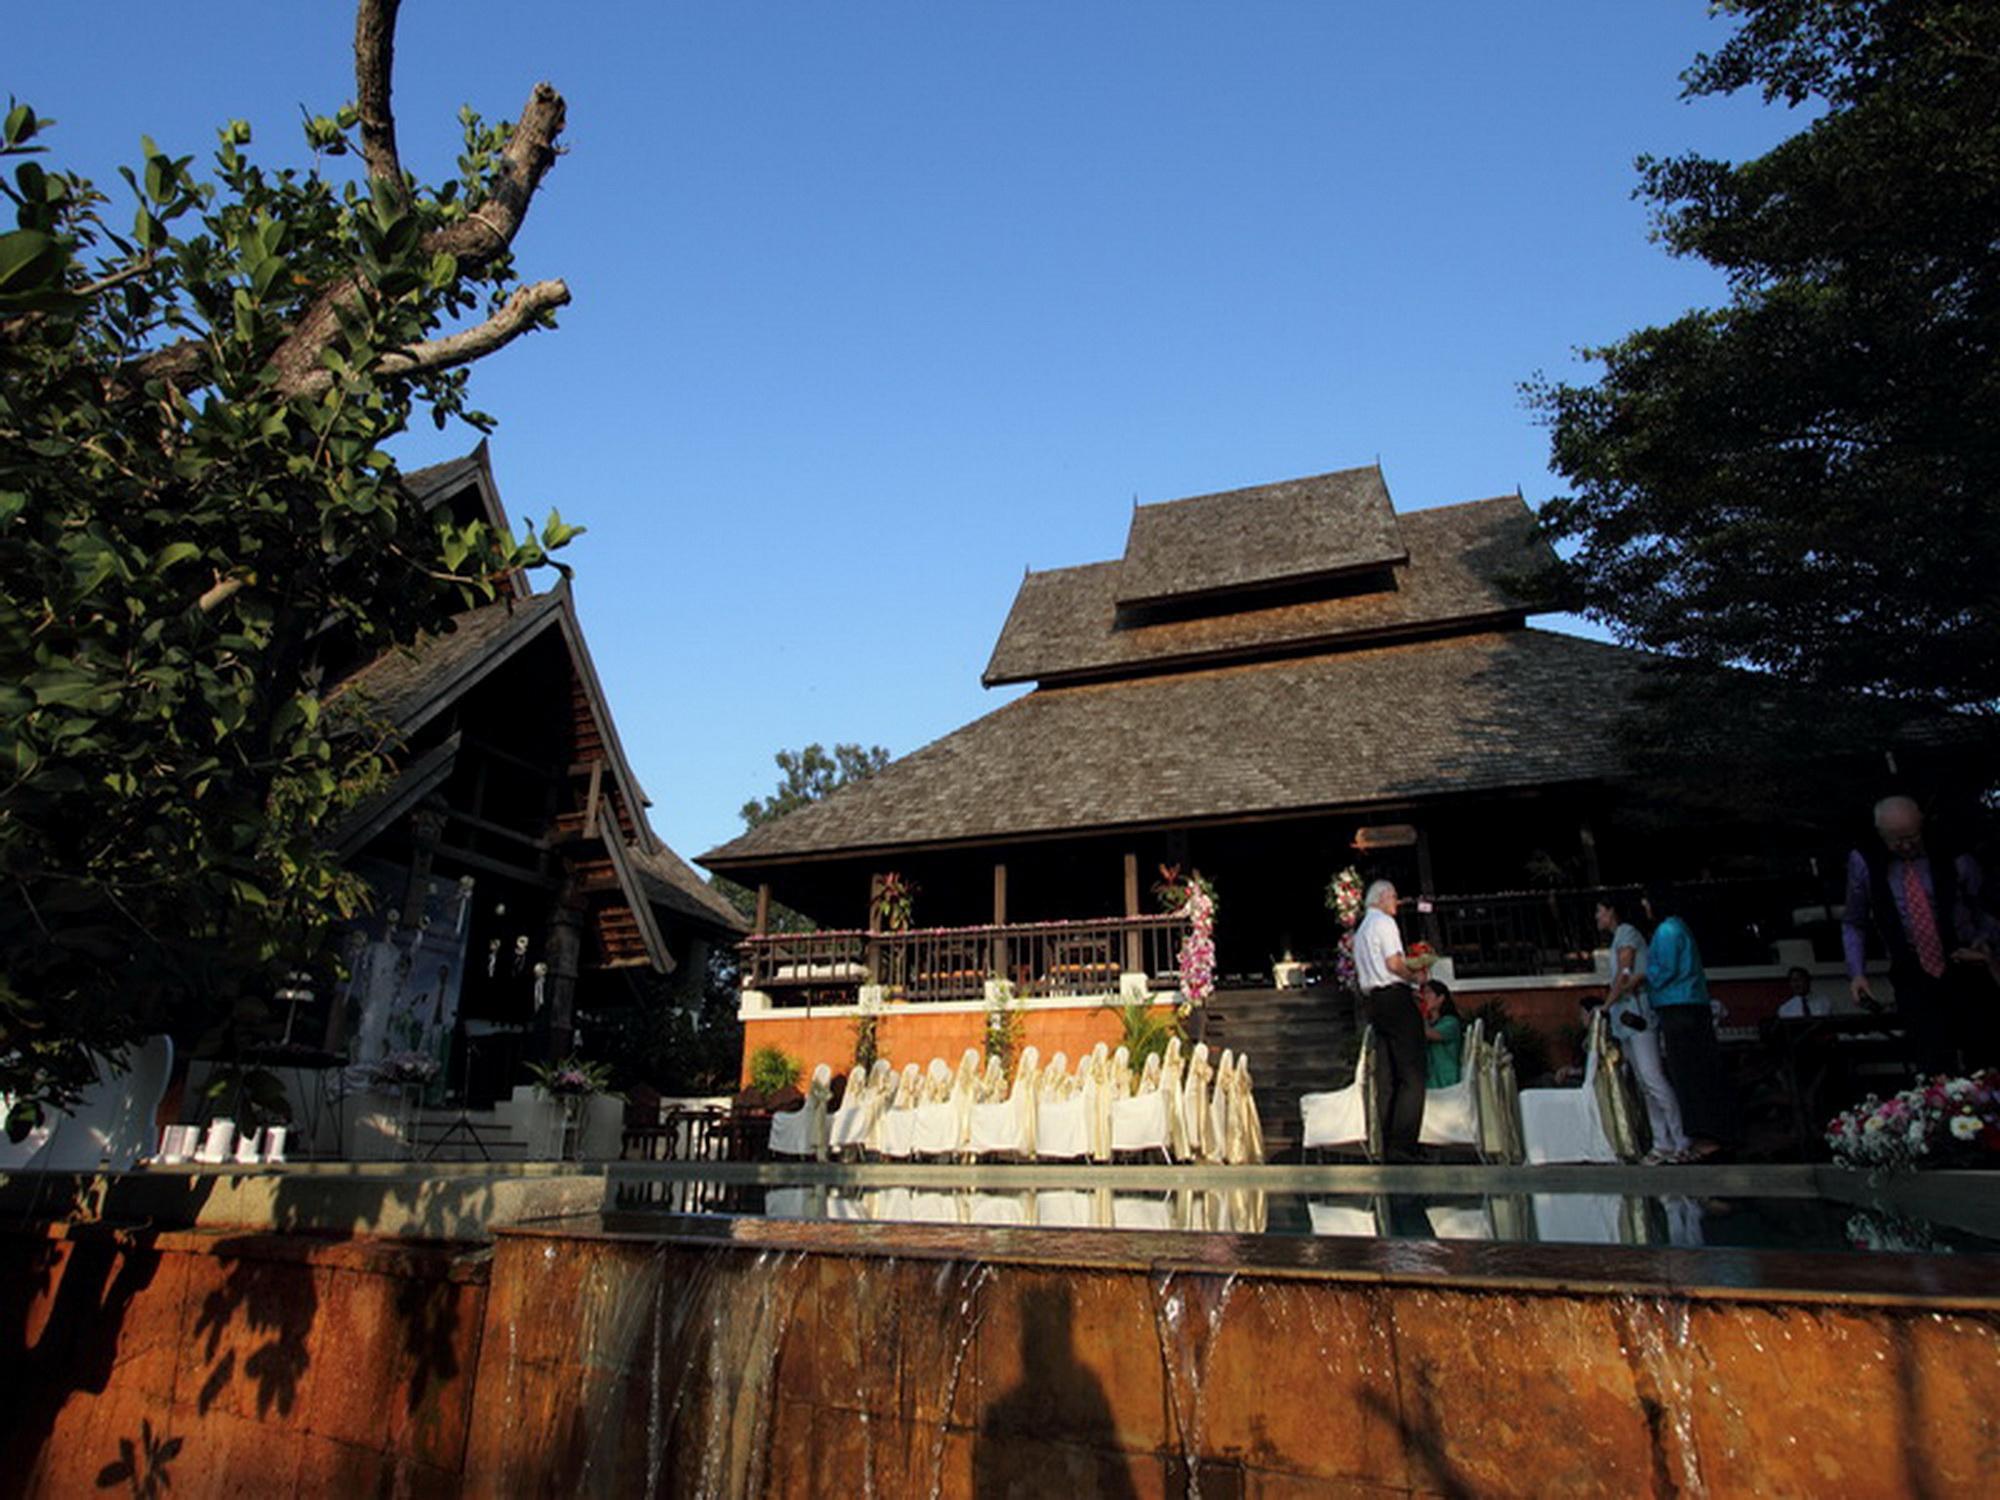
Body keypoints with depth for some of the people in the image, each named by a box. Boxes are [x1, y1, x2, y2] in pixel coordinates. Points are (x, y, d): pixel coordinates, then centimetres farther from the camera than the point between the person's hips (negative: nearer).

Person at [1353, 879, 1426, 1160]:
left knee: (1389, 1077, 8)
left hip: (1373, 1000, 9)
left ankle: (1388, 1147, 7)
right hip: (1396, 999, -9)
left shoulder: (1360, 930, 22)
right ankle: (1402, 1147, -14)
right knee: (1412, 1076, -9)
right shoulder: (1384, 922, -6)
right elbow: (1393, 963, -17)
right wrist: (1415, 977, 0)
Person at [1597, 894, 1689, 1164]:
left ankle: (1681, 1141, -13)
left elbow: (1625, 975, -9)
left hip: (1637, 1014, -9)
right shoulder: (1618, 938, 23)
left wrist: (1606, 1006, -5)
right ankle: (1663, 1143, 7)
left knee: (1653, 1079, -14)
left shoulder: (1627, 932, -3)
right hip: (1627, 1019, 9)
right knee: (1645, 1085, 6)